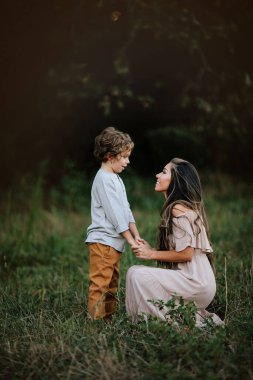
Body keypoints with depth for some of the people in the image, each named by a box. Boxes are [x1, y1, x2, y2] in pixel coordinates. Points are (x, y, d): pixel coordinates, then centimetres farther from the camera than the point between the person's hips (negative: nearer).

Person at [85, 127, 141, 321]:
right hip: (103, 241, -10)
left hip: (114, 242, 10)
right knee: (100, 285, -9)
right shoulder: (103, 179, -13)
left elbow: (125, 210, 19)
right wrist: (130, 239, -13)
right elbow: (114, 213, -16)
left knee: (112, 286, 13)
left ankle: (108, 320, 19)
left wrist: (136, 235, 11)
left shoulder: (116, 179, 18)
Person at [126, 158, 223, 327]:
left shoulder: (179, 209, -14)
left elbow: (186, 253, -18)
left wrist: (151, 254, -10)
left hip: (195, 282, -10)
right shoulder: (186, 206, 16)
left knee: (136, 273, -14)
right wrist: (150, 249, 5)